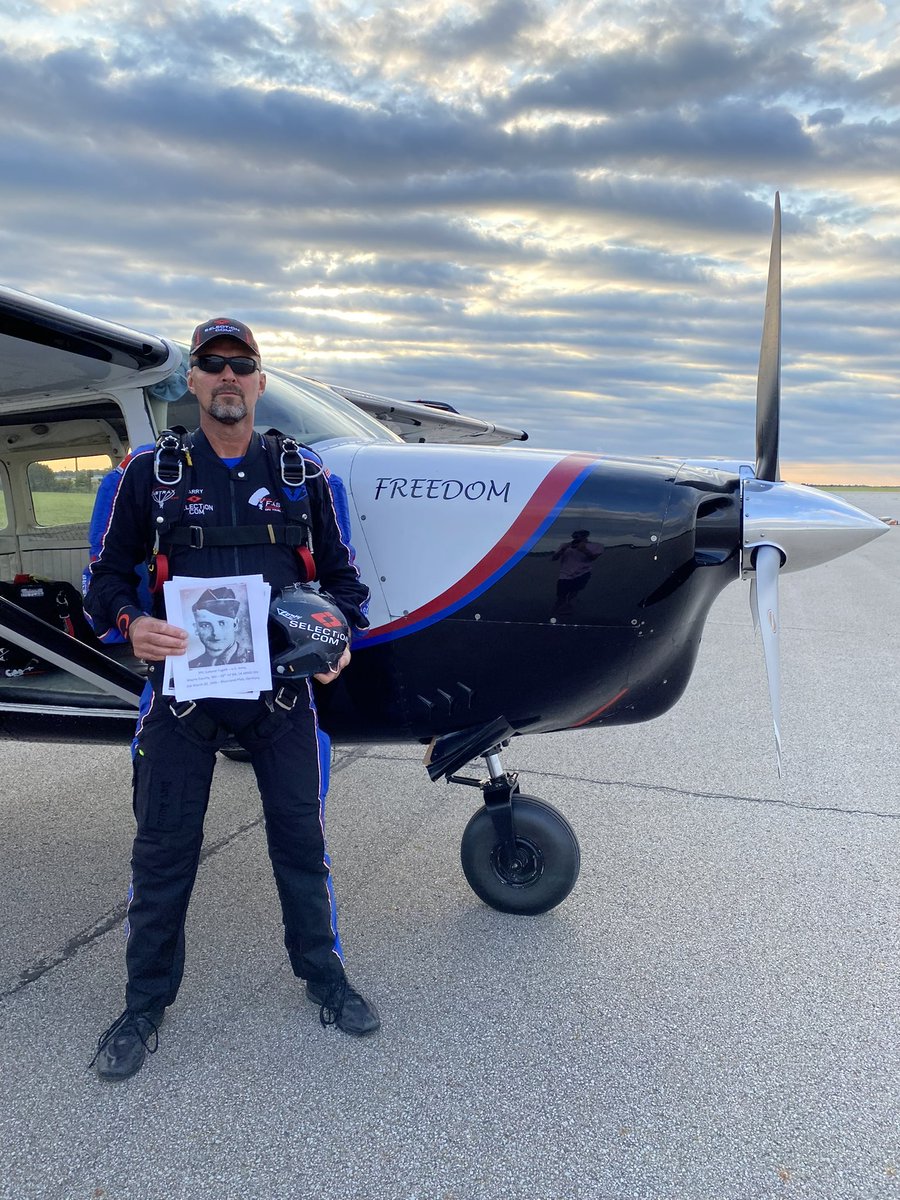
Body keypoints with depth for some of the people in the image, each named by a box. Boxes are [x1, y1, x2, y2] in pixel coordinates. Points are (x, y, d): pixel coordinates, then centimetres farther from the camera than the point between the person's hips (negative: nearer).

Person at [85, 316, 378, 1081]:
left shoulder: (301, 475, 6)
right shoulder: (153, 473, 4)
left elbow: (341, 573, 11)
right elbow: (108, 574, 6)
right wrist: (132, 624, -15)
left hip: (280, 687, 1)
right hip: (182, 686, 0)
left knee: (302, 838, 10)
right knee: (164, 848, 9)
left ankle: (323, 975, 32)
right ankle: (146, 1004, 29)